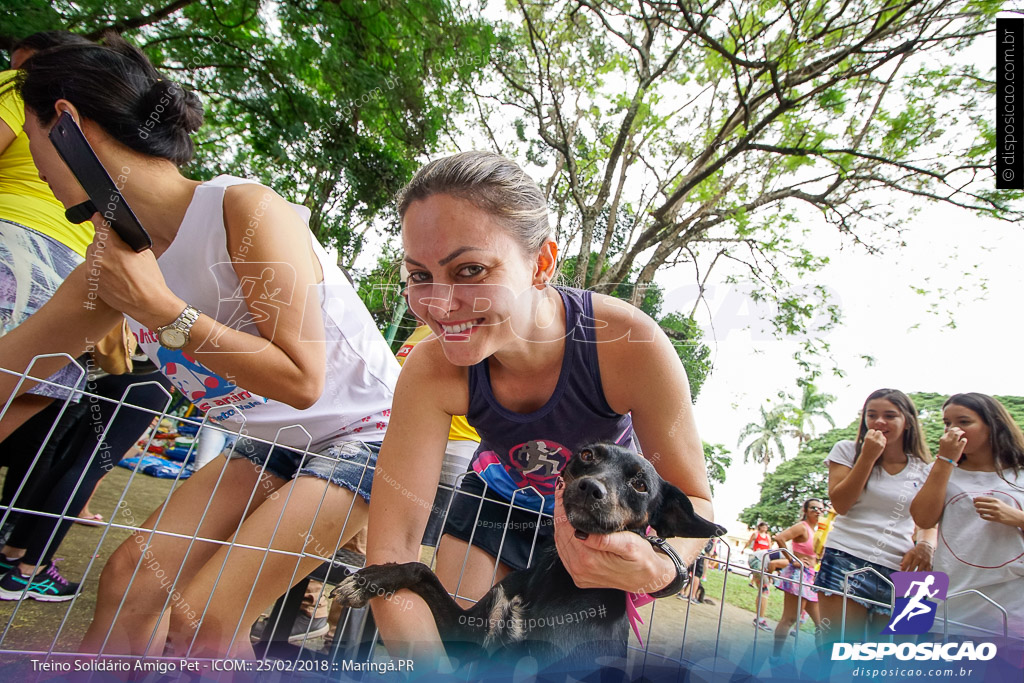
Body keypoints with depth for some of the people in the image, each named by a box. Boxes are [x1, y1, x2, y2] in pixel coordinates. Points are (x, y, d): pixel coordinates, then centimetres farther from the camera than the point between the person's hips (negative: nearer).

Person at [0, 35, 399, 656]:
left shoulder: (245, 210, -24)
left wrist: (158, 308, -25)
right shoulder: (115, 258, 2)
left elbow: (301, 381, -28)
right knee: (133, 574, 2)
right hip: (273, 444, 7)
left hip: (363, 435, -7)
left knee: (202, 623, -12)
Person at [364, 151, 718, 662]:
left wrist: (658, 569, -46)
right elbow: (390, 550, -27)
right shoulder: (432, 371, -32)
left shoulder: (631, 346, -38)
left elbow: (692, 498, -24)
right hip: (497, 501, 1)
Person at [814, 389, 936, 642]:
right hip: (847, 561, -3)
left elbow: (930, 521, 17)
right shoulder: (847, 450, 6)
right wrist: (868, 457, -9)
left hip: (899, 571, 3)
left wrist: (926, 545, -7)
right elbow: (840, 504, -5)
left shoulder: (924, 469, 12)